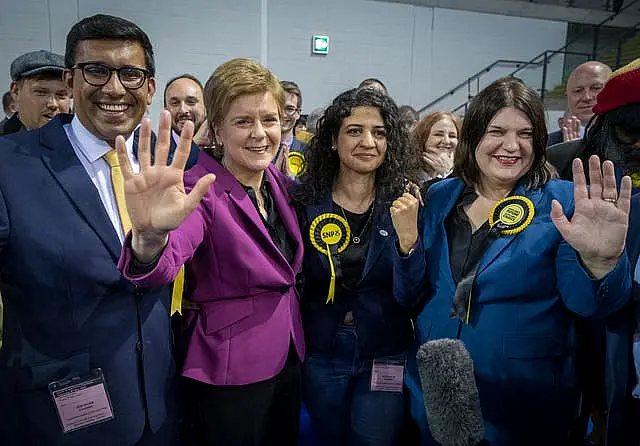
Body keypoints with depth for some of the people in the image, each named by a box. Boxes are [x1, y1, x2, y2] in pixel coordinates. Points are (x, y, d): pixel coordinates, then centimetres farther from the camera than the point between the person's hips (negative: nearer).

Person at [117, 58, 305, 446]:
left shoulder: (279, 181, 0)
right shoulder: (201, 191, -20)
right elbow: (160, 266, -39)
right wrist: (150, 235, -60)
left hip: (288, 355, 6)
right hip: (230, 371, -6)